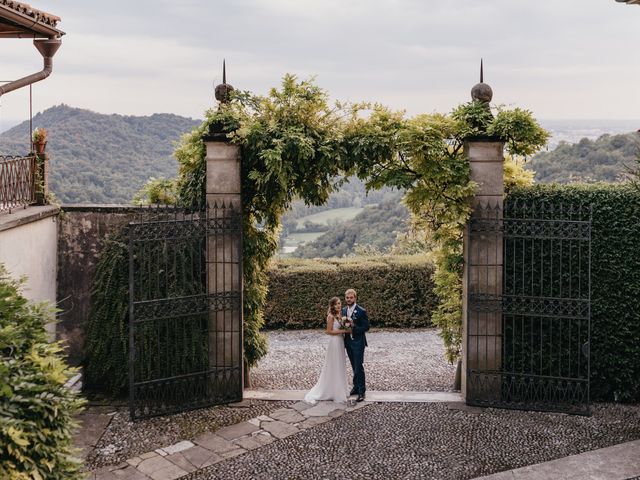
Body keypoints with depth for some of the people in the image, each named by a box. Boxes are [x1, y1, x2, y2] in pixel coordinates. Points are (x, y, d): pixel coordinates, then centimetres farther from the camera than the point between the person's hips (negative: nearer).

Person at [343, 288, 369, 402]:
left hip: (358, 342, -6)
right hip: (348, 342, 6)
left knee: (359, 367, -5)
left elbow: (366, 327, -13)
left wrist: (353, 326, -24)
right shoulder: (344, 310, 7)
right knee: (354, 367, 16)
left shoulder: (361, 311, -13)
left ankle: (361, 391, 1)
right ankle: (357, 386, 28)